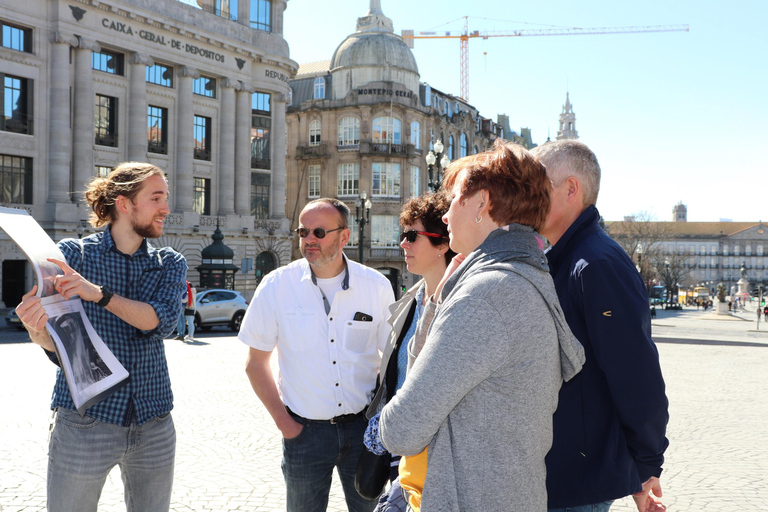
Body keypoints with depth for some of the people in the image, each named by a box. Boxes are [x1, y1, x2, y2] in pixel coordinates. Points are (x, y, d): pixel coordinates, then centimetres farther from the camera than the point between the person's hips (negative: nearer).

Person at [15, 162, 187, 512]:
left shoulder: (169, 264, 7)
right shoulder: (73, 253, 0)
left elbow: (159, 321, -12)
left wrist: (98, 293, -25)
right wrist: (37, 330, -28)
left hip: (153, 426, 3)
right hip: (83, 421, -3)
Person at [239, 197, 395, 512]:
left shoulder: (377, 286, -5)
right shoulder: (277, 286, -7)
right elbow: (256, 362, 1)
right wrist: (283, 421, -4)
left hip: (363, 426, 1)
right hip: (304, 429, -1)